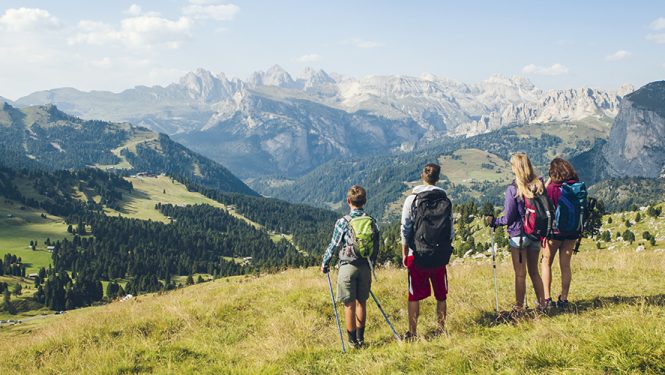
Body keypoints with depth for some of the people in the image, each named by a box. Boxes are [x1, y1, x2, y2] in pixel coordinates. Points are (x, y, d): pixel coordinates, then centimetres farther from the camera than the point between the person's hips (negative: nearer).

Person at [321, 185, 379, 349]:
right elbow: (376, 247, 8)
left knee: (349, 305, 3)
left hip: (348, 266, -4)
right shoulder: (371, 221, 2)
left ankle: (353, 340, 8)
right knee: (361, 303, 15)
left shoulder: (343, 222, -11)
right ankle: (360, 338, 22)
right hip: (365, 267, 4)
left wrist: (325, 263, 10)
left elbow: (334, 245, -5)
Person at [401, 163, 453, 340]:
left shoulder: (412, 199, -6)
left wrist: (404, 254, 2)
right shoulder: (446, 201, 3)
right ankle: (441, 329, 21)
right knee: (441, 296, 14)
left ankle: (412, 333, 8)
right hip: (440, 256, 2)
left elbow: (405, 229, -5)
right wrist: (446, 250, 15)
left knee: (414, 296, 5)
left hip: (417, 254, -2)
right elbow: (451, 230, 5)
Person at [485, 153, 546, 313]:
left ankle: (519, 308, 11)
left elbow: (508, 218, -13)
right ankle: (542, 304, 21)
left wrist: (493, 221, 2)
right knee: (534, 271, 18)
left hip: (518, 235, -5)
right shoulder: (539, 185, -1)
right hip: (536, 235, 5)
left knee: (520, 274, 4)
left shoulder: (513, 189, -17)